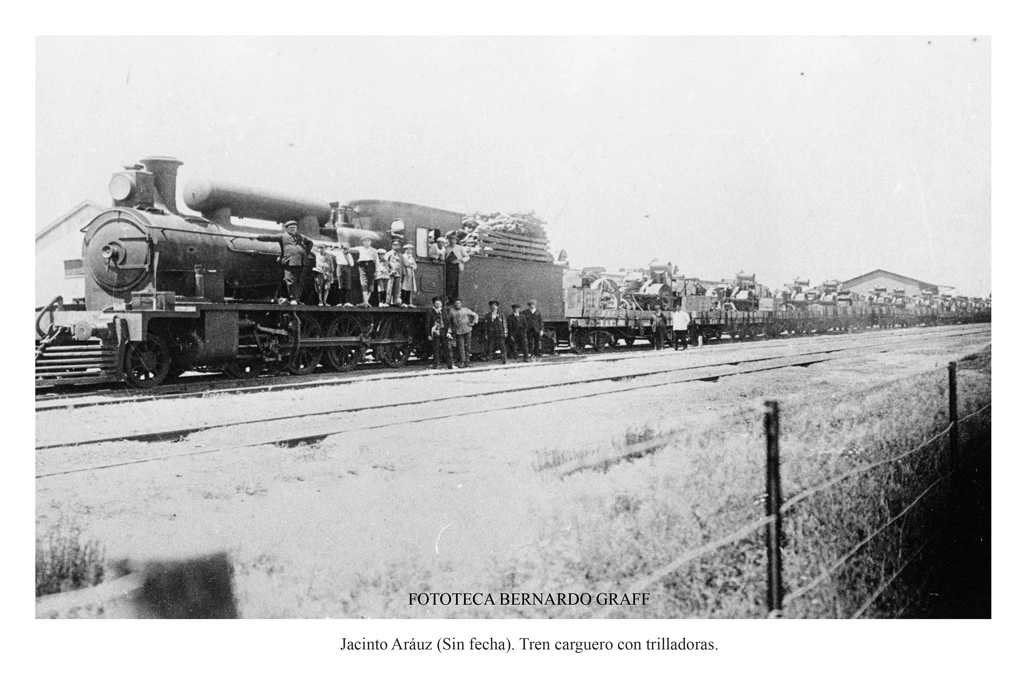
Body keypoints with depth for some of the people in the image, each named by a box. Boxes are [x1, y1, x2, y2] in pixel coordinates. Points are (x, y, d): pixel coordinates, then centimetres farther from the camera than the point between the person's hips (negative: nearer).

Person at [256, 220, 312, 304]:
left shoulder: (301, 237, 24)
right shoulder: (283, 236, 12)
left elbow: (310, 242, 38)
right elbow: (270, 237, 4)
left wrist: (306, 252, 25)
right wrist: (258, 237, -6)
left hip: (301, 262, 4)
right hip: (290, 262, -4)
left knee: (299, 282, 3)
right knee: (290, 281, -12)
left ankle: (298, 299, 9)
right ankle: (292, 298, -4)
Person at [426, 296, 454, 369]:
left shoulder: (444, 311, 11)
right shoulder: (430, 312, 3)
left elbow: (448, 322, 10)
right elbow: (428, 324, 3)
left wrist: (449, 332, -1)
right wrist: (429, 334, -1)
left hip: (444, 332, 2)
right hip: (435, 332, -2)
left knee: (446, 348, 0)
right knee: (436, 349, -2)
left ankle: (449, 365, 3)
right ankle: (435, 365, 2)